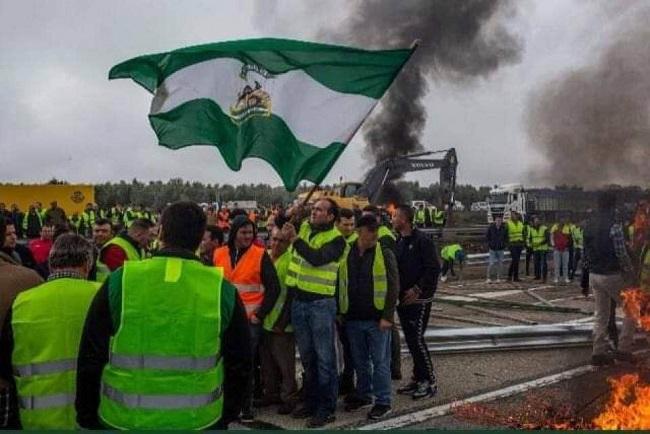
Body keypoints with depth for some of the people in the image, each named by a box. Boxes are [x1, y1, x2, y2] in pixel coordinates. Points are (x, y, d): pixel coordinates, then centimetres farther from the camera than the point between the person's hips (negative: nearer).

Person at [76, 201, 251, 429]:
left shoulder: (119, 282, -9)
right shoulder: (222, 290, -7)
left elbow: (90, 358, -2)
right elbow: (239, 364, 2)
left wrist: (87, 418, 11)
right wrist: (225, 417, 16)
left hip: (124, 419, 0)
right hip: (199, 420, 0)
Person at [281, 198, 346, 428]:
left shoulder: (336, 239, -9)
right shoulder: (303, 228, 8)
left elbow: (316, 258, -24)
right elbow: (280, 225, 23)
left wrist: (295, 239, -17)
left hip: (321, 303, -6)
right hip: (298, 301, 6)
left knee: (324, 357, 1)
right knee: (307, 356, 16)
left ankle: (326, 408, 10)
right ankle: (311, 401, 29)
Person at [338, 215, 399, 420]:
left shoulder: (385, 254, -6)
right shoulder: (345, 254, 5)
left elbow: (393, 287, -7)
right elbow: (340, 284, 11)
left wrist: (387, 316, -13)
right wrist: (340, 312, 8)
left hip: (377, 319, -4)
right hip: (353, 318, 4)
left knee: (380, 362, 3)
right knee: (360, 361, 16)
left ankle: (383, 402, 14)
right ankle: (363, 395, 32)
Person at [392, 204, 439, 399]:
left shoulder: (422, 241, -14)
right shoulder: (399, 241, 12)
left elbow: (434, 268, -18)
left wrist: (418, 289, -19)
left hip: (419, 300, -8)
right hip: (403, 299, 8)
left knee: (416, 339, -8)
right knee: (410, 339, 12)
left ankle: (429, 382, 4)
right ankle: (418, 379, 22)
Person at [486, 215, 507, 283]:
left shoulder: (504, 228, -1)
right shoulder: (491, 227, -5)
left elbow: (506, 237, 10)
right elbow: (487, 236, 4)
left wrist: (504, 243, -2)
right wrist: (490, 243, -3)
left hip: (500, 249, 2)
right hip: (492, 249, -2)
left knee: (500, 264, 4)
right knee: (491, 263, -4)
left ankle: (498, 278, 14)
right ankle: (489, 278, 7)